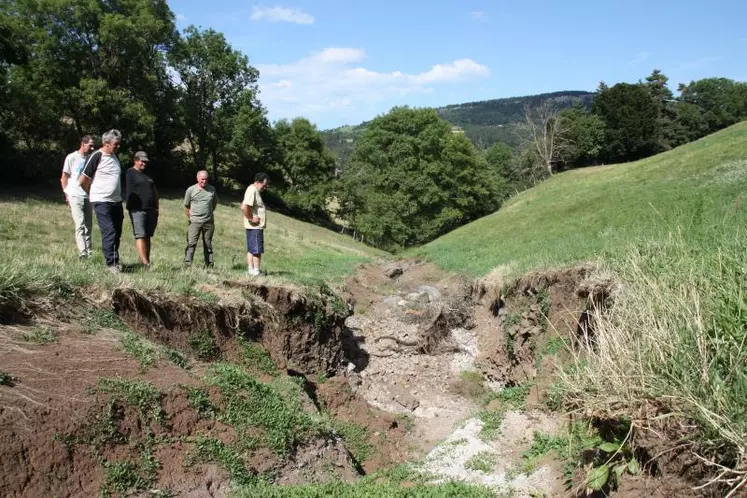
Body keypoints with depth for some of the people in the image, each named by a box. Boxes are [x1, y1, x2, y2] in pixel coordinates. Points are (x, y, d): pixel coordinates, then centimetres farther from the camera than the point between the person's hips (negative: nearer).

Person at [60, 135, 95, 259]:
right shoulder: (72, 158, -2)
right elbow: (64, 178, 1)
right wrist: (66, 195, -5)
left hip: (88, 196, 5)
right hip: (75, 196, -5)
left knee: (88, 226, 9)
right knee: (80, 225, -11)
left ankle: (89, 252, 17)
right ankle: (82, 253, -14)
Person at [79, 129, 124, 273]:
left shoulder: (115, 157, 14)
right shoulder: (96, 156, -9)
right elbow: (83, 181, -6)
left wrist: (120, 197, 16)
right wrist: (92, 194, 8)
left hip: (116, 201, 7)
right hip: (102, 202, -7)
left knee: (117, 233, 10)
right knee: (109, 232, -11)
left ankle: (115, 261, 20)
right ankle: (111, 263, -8)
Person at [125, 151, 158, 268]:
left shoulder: (147, 174, 21)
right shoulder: (130, 173, 0)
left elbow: (154, 192, 23)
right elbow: (128, 192, -8)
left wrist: (156, 208, 17)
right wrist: (130, 207, -13)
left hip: (150, 210, 7)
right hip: (137, 210, -7)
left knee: (147, 236, 8)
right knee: (140, 236, -13)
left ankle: (146, 260, 12)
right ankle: (145, 263, -19)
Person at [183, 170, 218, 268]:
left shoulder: (212, 189, 6)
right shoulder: (191, 190, -1)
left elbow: (215, 203, 20)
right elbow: (186, 206, 6)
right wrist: (190, 217, 4)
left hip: (209, 222, 3)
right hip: (195, 222, -3)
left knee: (208, 244, 10)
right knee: (191, 243, -11)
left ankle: (209, 265, 17)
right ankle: (187, 263, -11)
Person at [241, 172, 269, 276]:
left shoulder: (255, 190, 16)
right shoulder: (252, 190, -16)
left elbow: (244, 206, 25)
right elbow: (244, 207, -29)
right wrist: (251, 219, -19)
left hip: (257, 226, 10)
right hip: (255, 226, -10)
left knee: (251, 250, 12)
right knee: (257, 250, -5)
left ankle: (251, 270, 16)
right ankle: (256, 271, -1)